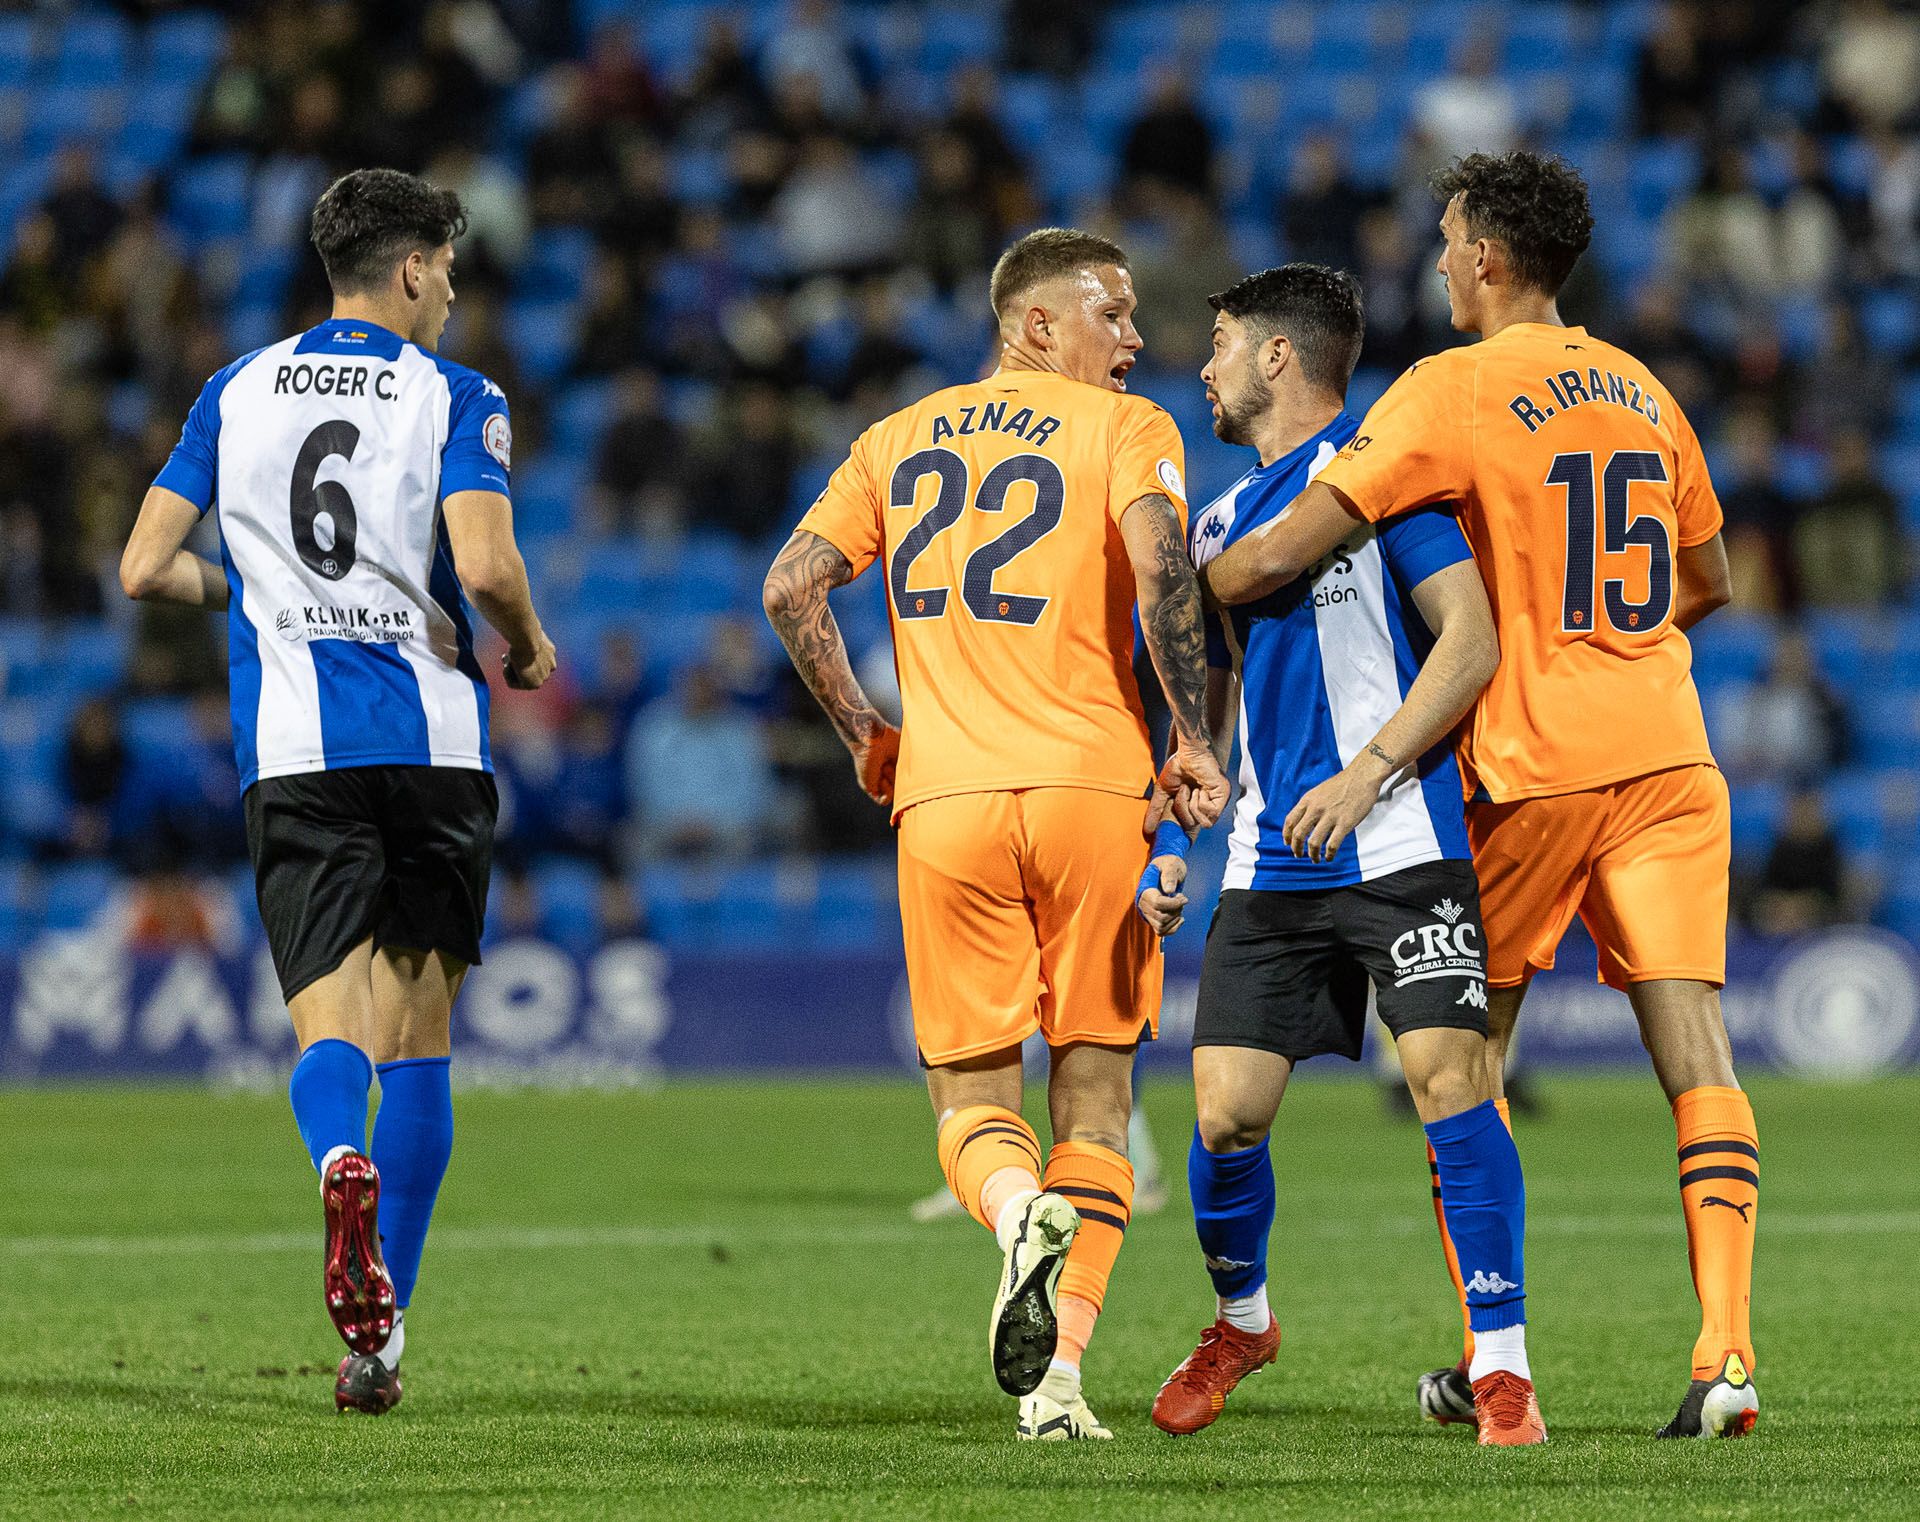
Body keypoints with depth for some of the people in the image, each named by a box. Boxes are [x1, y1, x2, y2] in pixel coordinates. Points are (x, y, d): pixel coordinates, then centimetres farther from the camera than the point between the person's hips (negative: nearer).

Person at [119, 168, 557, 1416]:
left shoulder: (237, 393, 10)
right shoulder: (456, 399, -1)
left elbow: (144, 567, 7)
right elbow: (485, 565, -15)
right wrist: (528, 647, 6)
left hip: (293, 751, 1)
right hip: (434, 741, -1)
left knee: (331, 1023, -5)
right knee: (417, 1033, 9)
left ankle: (343, 1162, -42)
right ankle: (378, 1336, 8)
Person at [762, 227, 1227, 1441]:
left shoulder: (900, 441, 17)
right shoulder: (1124, 429, 3)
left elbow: (793, 586, 9)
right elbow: (1159, 563, -15)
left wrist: (863, 732, 19)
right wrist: (1192, 737, -9)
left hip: (944, 799, 2)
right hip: (1094, 785, -2)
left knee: (974, 1098, 9)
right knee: (1093, 1093, 8)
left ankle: (1021, 1211, -26)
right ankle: (1057, 1378, -4)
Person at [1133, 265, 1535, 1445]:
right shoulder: (1222, 520, 20)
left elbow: (1471, 642, -10)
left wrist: (1367, 773, -17)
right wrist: (1170, 843, 16)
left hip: (1400, 847, -6)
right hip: (1270, 863, 6)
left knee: (1450, 1078, -16)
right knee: (1227, 1114, -1)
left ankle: (1503, 1362, -11)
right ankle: (1240, 1318, 25)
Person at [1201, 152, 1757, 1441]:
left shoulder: (1452, 392, -8)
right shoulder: (1643, 391, 12)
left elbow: (1277, 559, -11)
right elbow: (1708, 581, 24)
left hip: (1530, 766, -4)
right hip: (1667, 754, 4)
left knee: (1469, 1056, 11)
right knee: (1693, 1044, -3)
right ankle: (1727, 1354, -15)